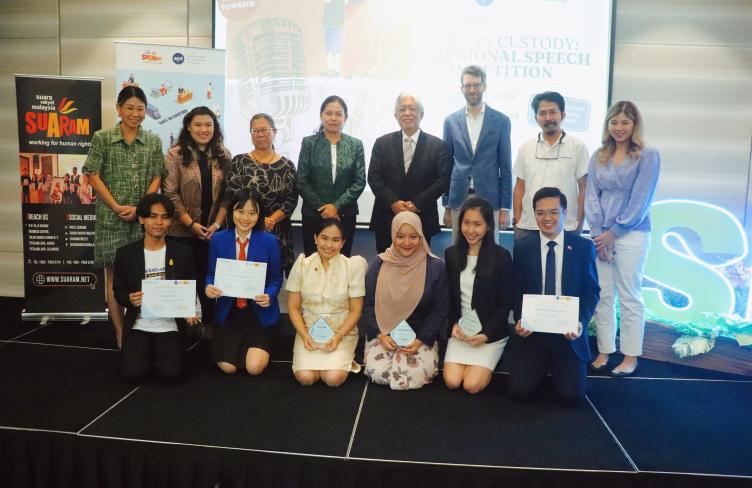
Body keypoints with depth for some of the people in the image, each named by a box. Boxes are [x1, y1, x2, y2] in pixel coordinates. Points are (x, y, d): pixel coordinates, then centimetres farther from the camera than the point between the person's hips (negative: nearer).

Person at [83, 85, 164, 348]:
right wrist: (117, 206, -11)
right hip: (111, 217, -1)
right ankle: (121, 333, 11)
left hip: (144, 216, 2)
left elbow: (157, 178, 4)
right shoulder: (102, 138, 1)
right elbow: (93, 175, -2)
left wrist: (139, 207, -8)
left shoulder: (153, 140, 7)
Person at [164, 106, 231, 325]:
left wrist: (217, 224, -7)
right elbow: (171, 194, -7)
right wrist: (191, 224, -12)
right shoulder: (175, 154, -2)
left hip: (214, 232, 2)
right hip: (182, 232, -2)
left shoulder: (223, 156, 7)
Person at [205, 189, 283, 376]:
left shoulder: (270, 241, -8)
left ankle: (260, 345, 23)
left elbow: (276, 279, -3)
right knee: (227, 367, -7)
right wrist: (209, 287, -19)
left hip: (259, 311, -1)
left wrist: (269, 296, -23)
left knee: (254, 367, -13)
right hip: (228, 310, 2)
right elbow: (211, 274, 4)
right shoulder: (218, 239, -3)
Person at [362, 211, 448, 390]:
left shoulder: (435, 266, -6)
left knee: (420, 375, -26)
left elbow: (440, 310, -4)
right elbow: (368, 304, 1)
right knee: (377, 372, -23)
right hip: (383, 334, 1)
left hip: (421, 336, -1)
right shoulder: (379, 264, -1)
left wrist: (421, 340, -14)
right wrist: (380, 335, -12)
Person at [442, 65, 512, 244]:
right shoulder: (451, 121, 7)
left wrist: (505, 208, -2)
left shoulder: (501, 121, 2)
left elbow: (505, 167, 2)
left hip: (489, 199, -1)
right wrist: (446, 205, 7)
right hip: (459, 199, 2)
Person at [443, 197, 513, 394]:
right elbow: (449, 296, 9)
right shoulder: (451, 254, 3)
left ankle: (486, 364, 16)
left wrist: (486, 334, -14)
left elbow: (506, 303, -6)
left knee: (472, 385, -16)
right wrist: (454, 324, -8)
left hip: (491, 332, -3)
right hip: (460, 329, 3)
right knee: (452, 382, -13)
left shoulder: (501, 256, -9)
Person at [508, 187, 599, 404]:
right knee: (520, 388, -13)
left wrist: (581, 322, -16)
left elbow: (591, 291, 1)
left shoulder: (583, 247, 0)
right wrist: (520, 320, -12)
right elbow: (517, 291, 6)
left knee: (570, 394, -12)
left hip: (569, 331, -1)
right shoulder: (522, 248, 3)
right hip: (533, 330, 1)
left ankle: (558, 366, 23)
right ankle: (543, 364, 22)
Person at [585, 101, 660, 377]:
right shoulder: (599, 156, 10)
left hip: (631, 234, -4)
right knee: (602, 295, 6)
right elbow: (591, 196, 6)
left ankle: (631, 356, 12)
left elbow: (641, 200, -7)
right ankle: (603, 351, 15)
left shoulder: (648, 156, -3)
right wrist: (598, 232, -5)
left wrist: (613, 232, -9)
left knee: (629, 296, 2)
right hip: (600, 234, 4)